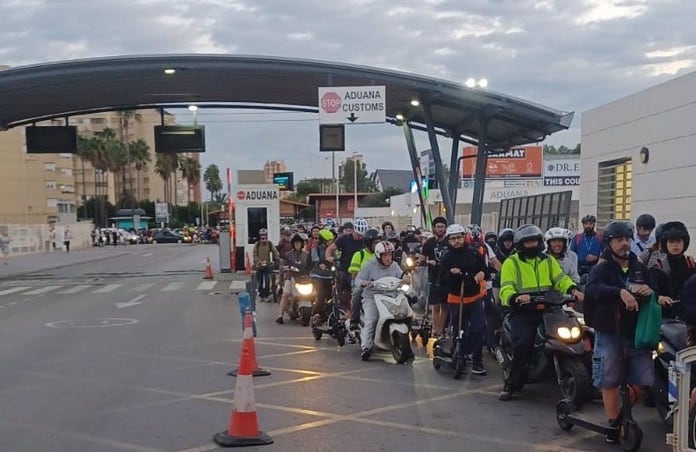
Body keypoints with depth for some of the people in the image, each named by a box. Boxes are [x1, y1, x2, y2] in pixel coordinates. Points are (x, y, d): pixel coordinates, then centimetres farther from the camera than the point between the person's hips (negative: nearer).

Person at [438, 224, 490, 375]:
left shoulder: (475, 253, -1)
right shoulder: (446, 258, -3)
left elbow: (486, 271, 4)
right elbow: (442, 281, -8)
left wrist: (483, 273, -19)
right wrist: (450, 273, -28)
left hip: (475, 297, 1)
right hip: (456, 299, 0)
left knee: (478, 329, -6)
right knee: (459, 331, 9)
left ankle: (477, 361, 0)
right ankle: (460, 358, 24)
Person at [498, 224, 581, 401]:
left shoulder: (548, 260, 18)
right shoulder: (511, 262, 3)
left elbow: (561, 279, 8)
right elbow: (506, 289, -8)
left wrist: (573, 289, -15)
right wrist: (516, 297, -30)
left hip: (547, 309, 4)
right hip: (522, 312, -4)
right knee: (522, 345, -23)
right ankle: (512, 383, -8)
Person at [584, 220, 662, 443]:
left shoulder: (640, 268, 11)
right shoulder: (602, 269, -6)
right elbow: (592, 288, -27)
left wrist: (650, 291, -6)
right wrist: (620, 292, -44)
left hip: (637, 331, 4)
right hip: (610, 333, -4)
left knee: (640, 380, 6)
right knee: (610, 381, 1)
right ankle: (613, 422, 16)